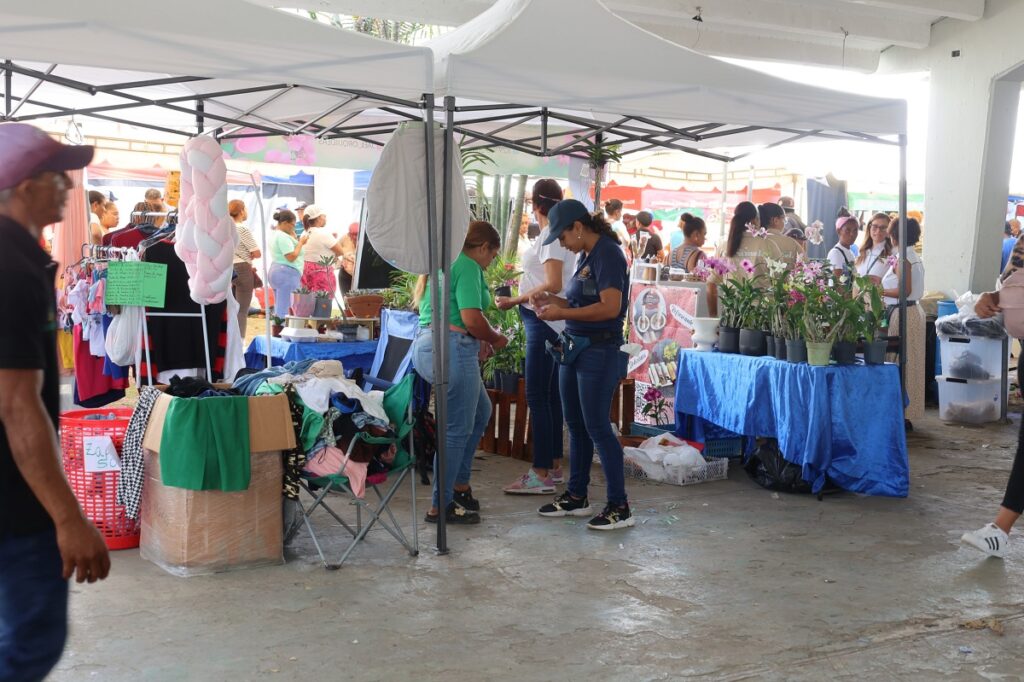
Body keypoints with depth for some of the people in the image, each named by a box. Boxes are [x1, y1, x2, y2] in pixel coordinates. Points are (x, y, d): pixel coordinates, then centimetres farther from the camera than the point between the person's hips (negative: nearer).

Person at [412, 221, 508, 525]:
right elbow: (472, 318, -18)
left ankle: (460, 485, 27)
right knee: (457, 429, -2)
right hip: (451, 348, -10)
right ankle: (440, 506, 4)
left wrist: (476, 341, 22)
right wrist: (496, 339, 0)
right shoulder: (468, 267, -9)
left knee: (481, 412, 22)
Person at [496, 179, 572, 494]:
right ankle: (554, 466, 21)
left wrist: (514, 301, -18)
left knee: (537, 398, -8)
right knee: (550, 396, 14)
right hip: (553, 324, 10)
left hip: (544, 323, -10)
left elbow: (554, 285, -20)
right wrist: (519, 298, 17)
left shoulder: (549, 236, -13)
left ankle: (541, 474, -7)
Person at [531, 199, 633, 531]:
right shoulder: (585, 256, 14)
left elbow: (610, 307, -23)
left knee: (597, 427, -7)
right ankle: (576, 496, 25)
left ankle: (619, 507, 0)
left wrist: (562, 313, -19)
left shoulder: (608, 254, -14)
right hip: (575, 347, 9)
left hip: (599, 351, -9)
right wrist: (552, 300, 6)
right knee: (576, 425, 14)